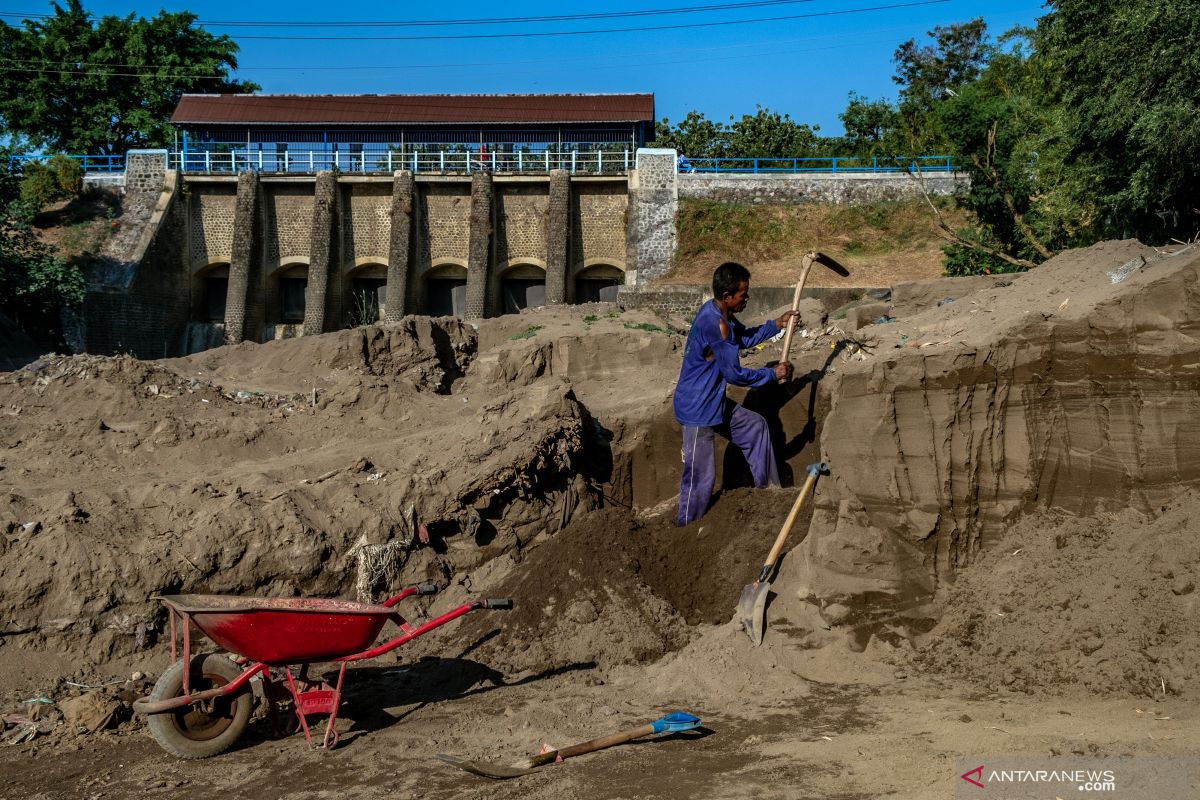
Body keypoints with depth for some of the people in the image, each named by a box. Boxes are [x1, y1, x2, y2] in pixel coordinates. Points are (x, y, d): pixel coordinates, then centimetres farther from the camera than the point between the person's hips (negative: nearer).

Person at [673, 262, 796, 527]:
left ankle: (768, 488, 39)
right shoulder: (713, 323, -27)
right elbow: (735, 374, -23)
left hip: (715, 402, 10)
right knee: (701, 476, -3)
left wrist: (778, 324, 13)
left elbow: (745, 338, 24)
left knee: (756, 426, 24)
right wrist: (774, 374, -9)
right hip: (697, 410, -10)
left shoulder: (721, 314, 3)